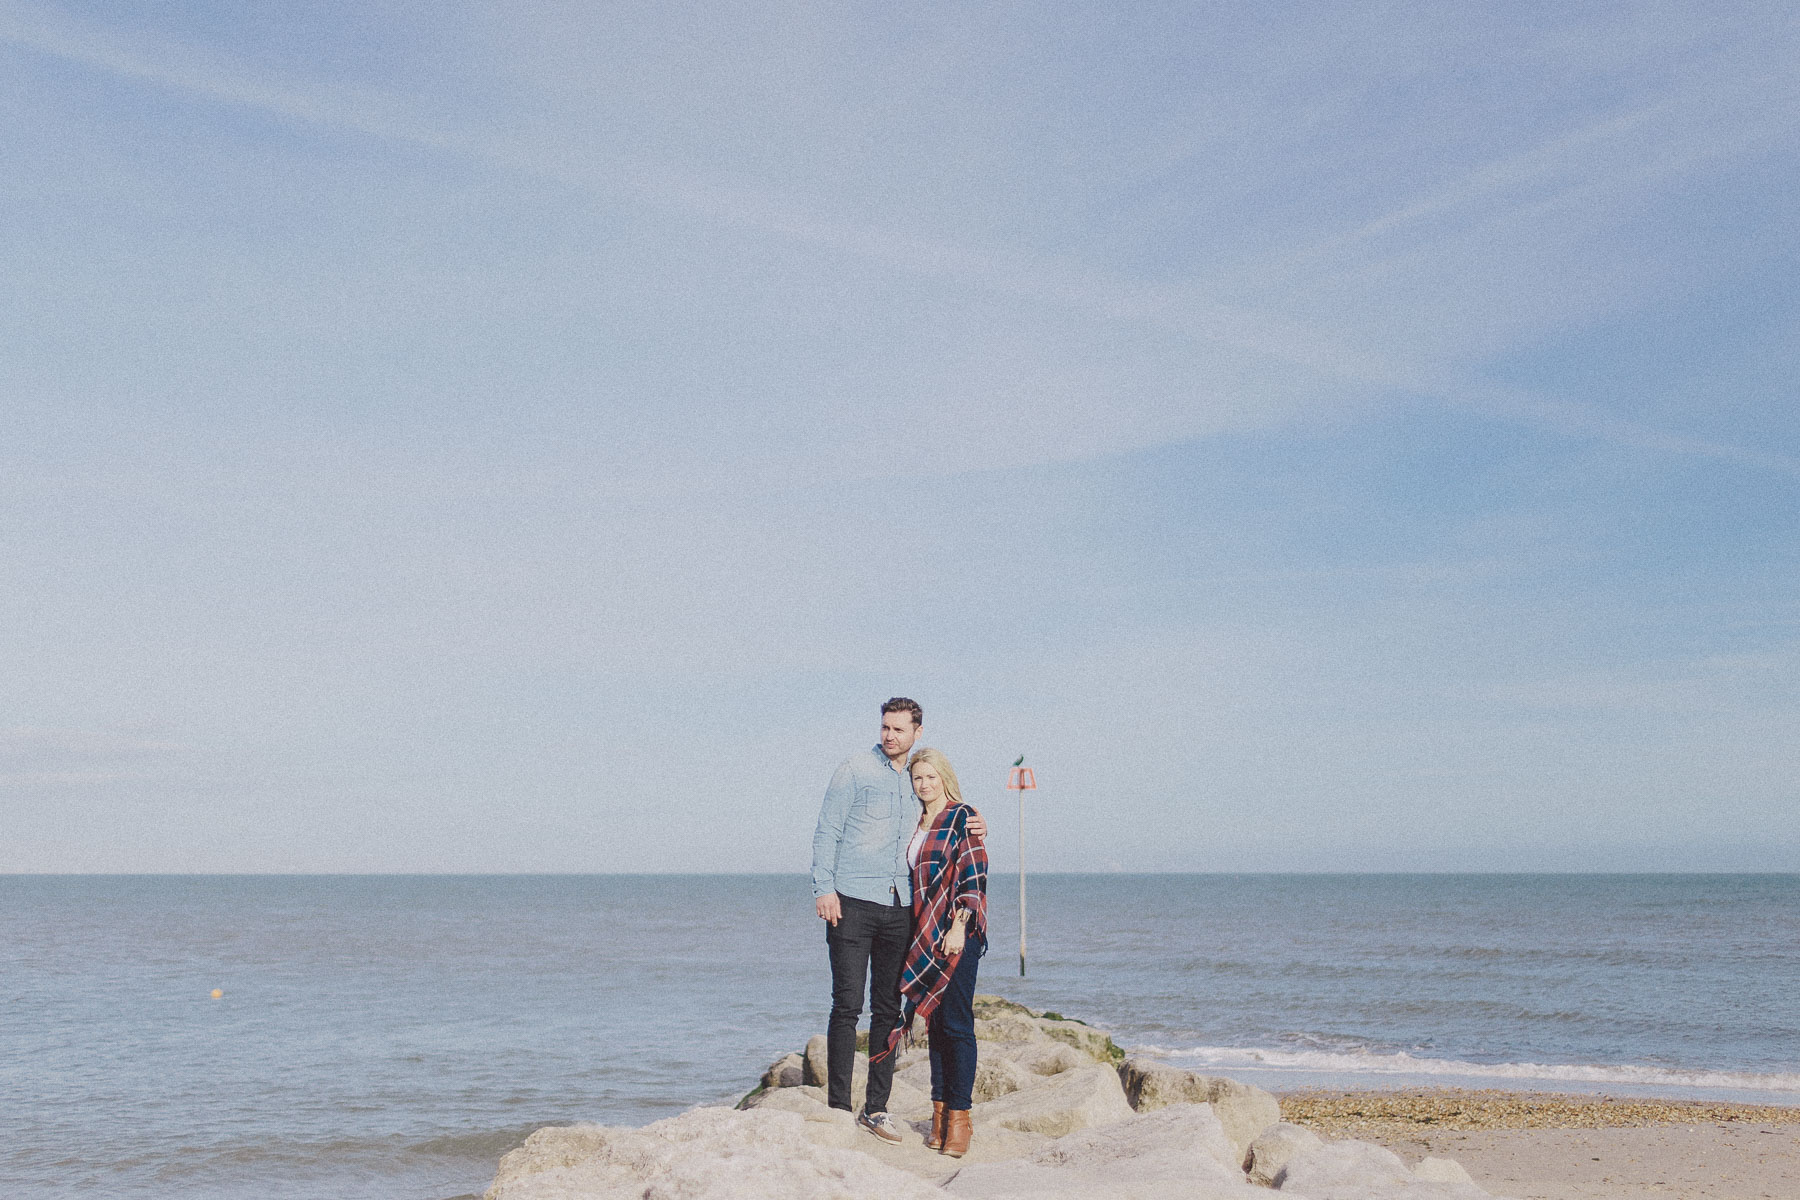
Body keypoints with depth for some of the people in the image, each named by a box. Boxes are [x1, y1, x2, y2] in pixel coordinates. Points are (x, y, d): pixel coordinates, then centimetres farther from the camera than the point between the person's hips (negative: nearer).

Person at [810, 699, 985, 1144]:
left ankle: (876, 1108, 14)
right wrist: (824, 888, -13)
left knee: (888, 1008, 7)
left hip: (899, 907, 5)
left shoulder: (916, 781, 15)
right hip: (852, 903, -5)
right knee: (847, 1005, -6)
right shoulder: (856, 769, 0)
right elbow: (827, 832, -3)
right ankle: (838, 1107, -1)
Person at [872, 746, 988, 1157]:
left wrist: (959, 927, -18)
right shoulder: (917, 825, 17)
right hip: (926, 937, 7)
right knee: (935, 1021, 8)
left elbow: (973, 878, -10)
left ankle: (959, 1115, -4)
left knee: (956, 1023, -7)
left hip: (956, 935, -7)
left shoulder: (962, 819, -5)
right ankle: (940, 1111, 12)